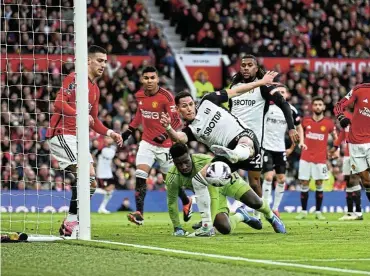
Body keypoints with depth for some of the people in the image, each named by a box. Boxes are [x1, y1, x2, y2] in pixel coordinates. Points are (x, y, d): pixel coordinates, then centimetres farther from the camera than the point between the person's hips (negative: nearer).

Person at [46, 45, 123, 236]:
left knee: (91, 182, 6)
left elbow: (93, 121, 26)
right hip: (61, 134, -9)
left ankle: (71, 224, 10)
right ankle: (70, 225, -15)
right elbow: (59, 104, -19)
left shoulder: (95, 89, 19)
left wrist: (110, 133, 12)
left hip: (77, 138, 9)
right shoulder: (75, 79, -8)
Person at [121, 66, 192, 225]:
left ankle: (186, 202, 37)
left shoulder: (166, 97, -18)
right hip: (147, 142, 5)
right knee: (140, 175, -12)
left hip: (165, 145, -4)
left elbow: (176, 121, -19)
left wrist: (165, 135, -32)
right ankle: (139, 213, -14)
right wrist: (130, 130, 20)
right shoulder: (139, 95, 1)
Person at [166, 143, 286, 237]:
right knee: (225, 228, -17)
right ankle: (240, 216, 21)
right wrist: (177, 228, -12)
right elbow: (172, 202, -13)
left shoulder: (205, 162, -41)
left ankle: (270, 216, 29)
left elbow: (213, 196, -40)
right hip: (207, 192, 2)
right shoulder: (173, 177, -31)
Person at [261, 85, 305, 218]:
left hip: (280, 149, 4)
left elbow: (299, 127, 15)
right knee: (268, 176, -13)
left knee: (281, 179, 4)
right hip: (266, 147, -4)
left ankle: (275, 208, 17)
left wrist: (301, 141, 4)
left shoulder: (291, 110, 2)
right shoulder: (267, 105, -7)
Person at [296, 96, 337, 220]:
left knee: (319, 184, -1)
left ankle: (318, 212, 7)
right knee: (304, 184, 0)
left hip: (320, 159, -1)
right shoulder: (306, 121, 3)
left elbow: (335, 137, 10)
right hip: (306, 158, 1)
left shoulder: (328, 123, -1)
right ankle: (303, 211, 7)